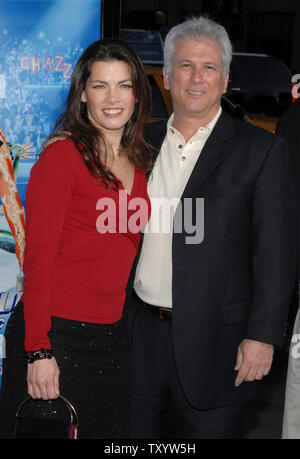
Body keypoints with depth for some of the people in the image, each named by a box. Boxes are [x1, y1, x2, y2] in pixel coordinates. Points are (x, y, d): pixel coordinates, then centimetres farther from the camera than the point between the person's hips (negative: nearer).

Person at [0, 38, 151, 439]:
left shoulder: (138, 163, 10)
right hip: (55, 333, -6)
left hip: (112, 332, 7)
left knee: (109, 432, 15)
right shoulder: (62, 156, -11)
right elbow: (38, 258, -14)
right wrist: (39, 351, -19)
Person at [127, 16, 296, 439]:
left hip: (213, 341, -4)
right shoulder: (144, 142, 9)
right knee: (140, 434, 14)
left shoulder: (261, 151, -6)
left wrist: (262, 336, -13)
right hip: (141, 332, 5)